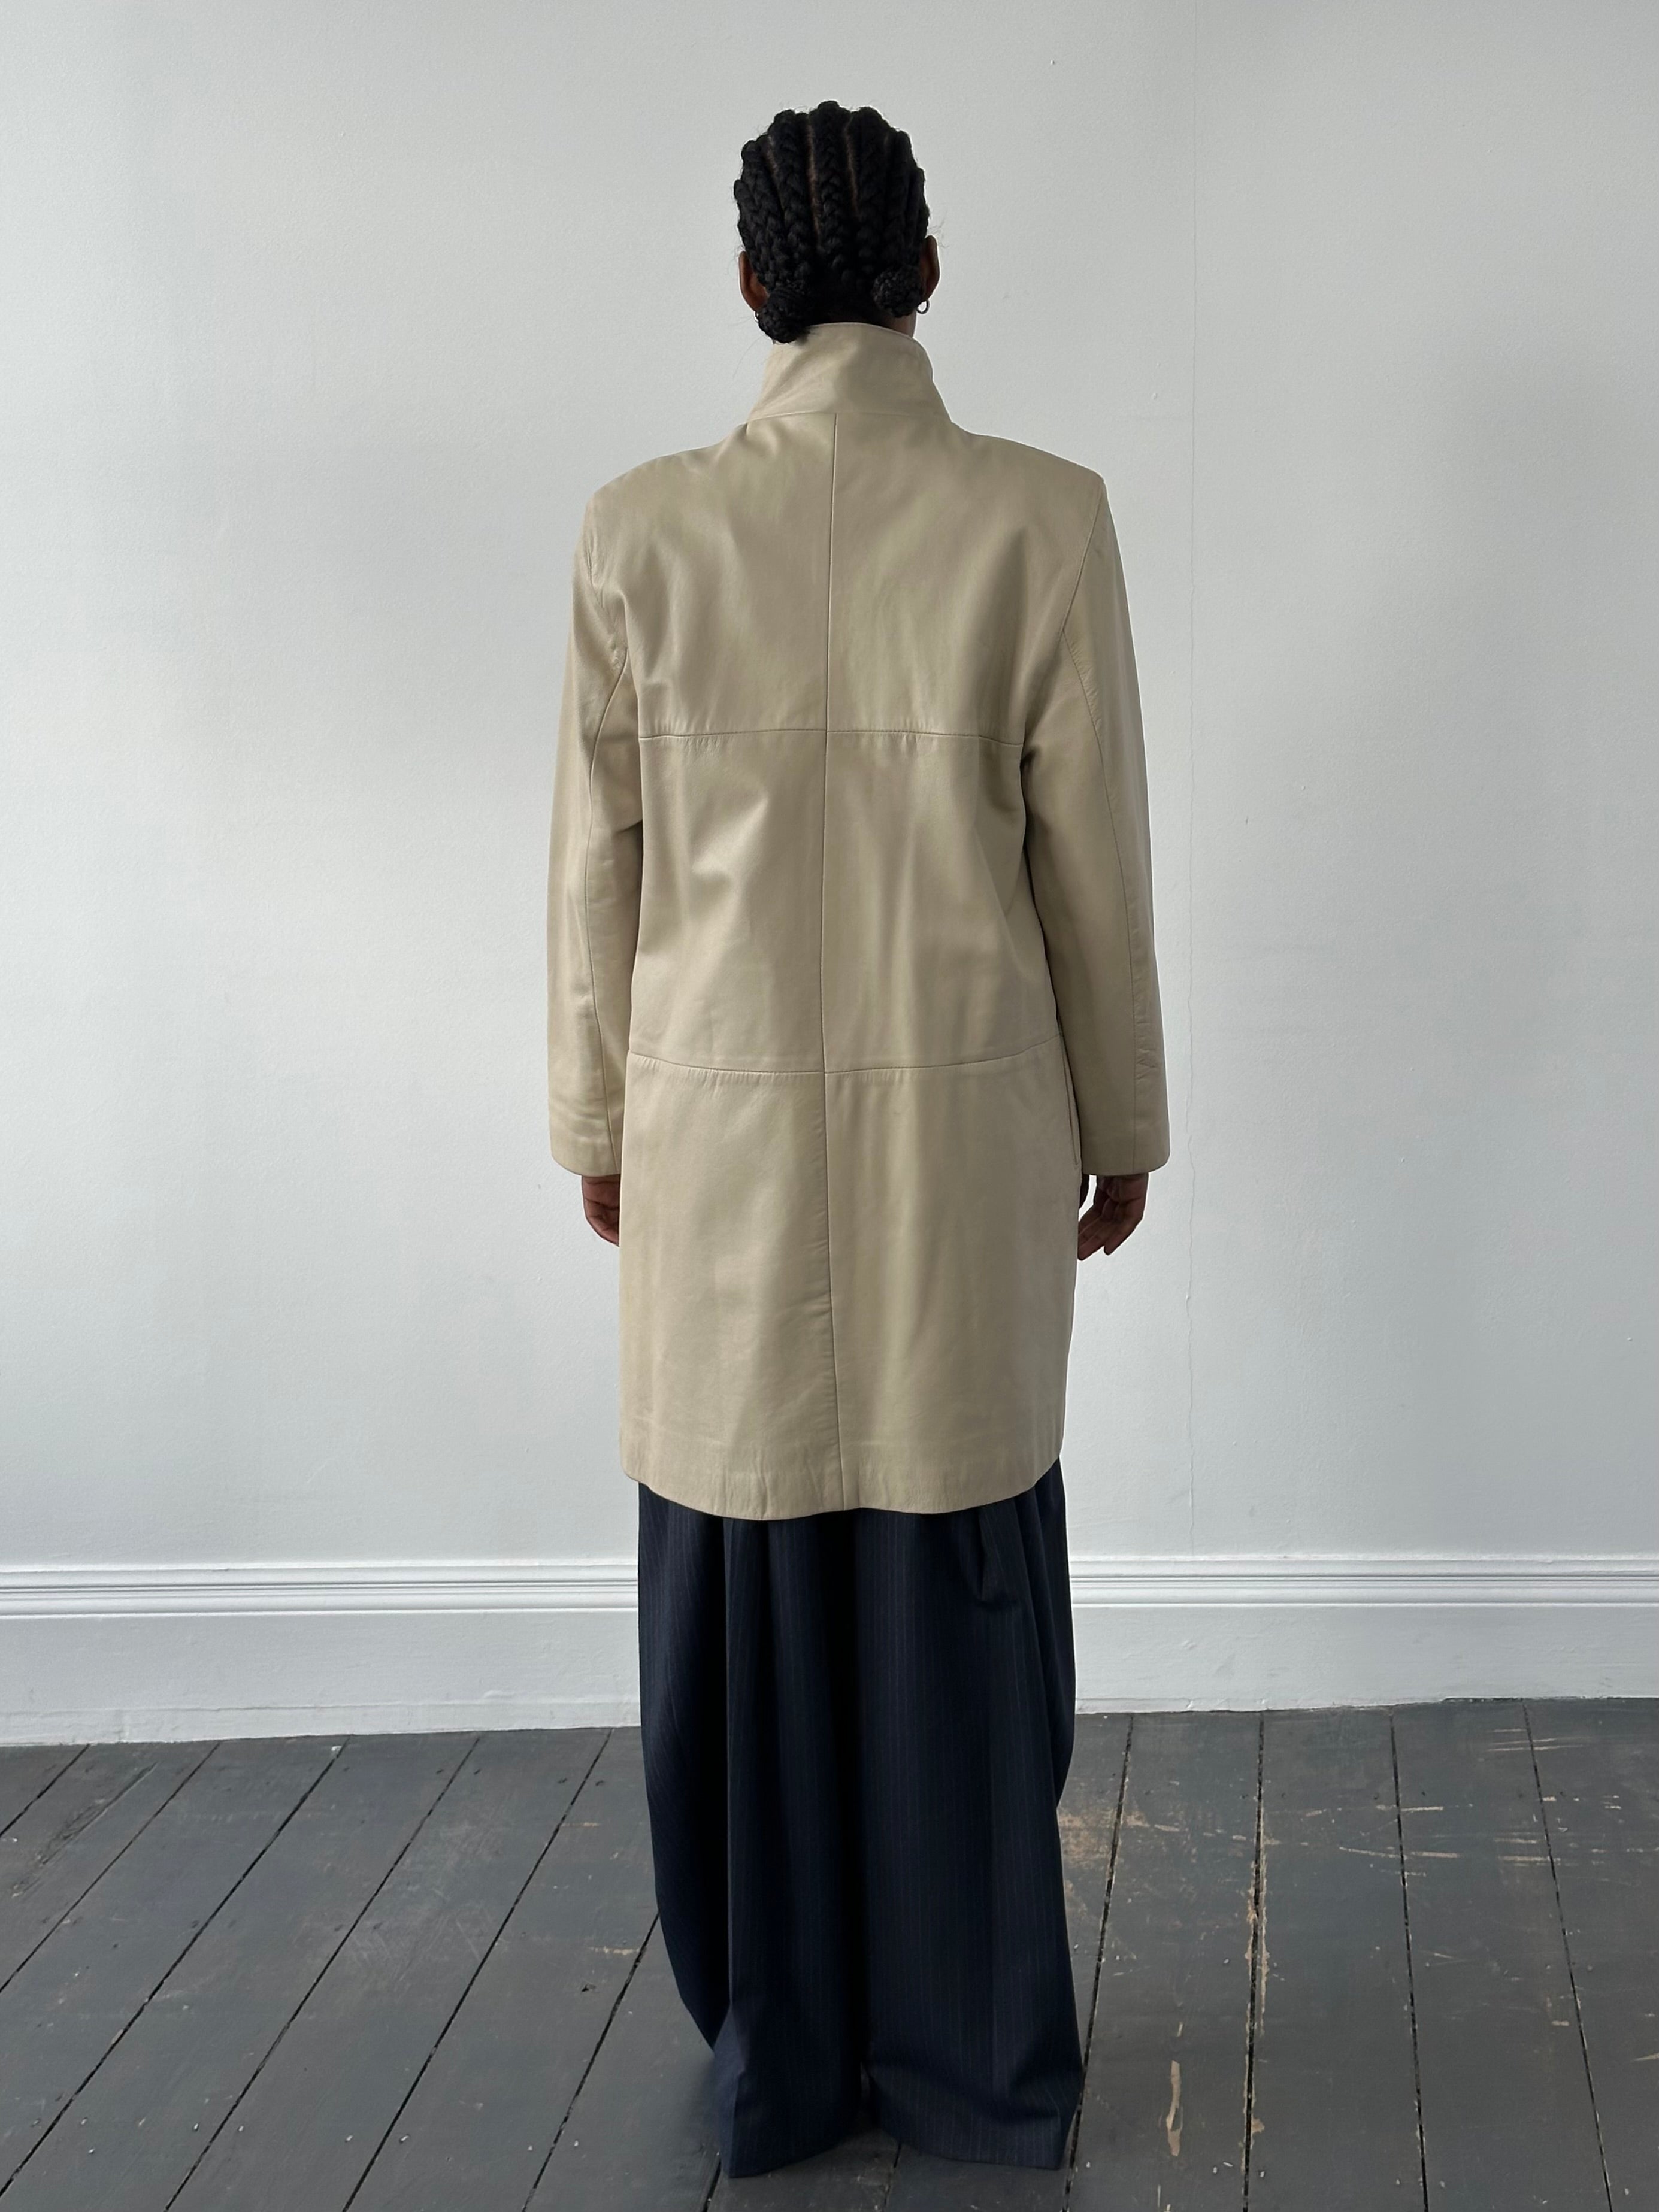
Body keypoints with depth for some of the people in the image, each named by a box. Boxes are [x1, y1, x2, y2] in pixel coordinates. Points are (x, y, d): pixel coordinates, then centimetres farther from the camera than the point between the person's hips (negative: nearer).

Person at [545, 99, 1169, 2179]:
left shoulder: (640, 529, -5)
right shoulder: (1042, 519, -7)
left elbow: (599, 860, 1)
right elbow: (1094, 857, -3)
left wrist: (597, 1121, 13)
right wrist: (1124, 1120, 9)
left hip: (720, 1142, 1)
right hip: (968, 1143, 0)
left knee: (741, 1589, 12)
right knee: (957, 1591, 11)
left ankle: (778, 2060, 26)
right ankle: (977, 2058, 25)